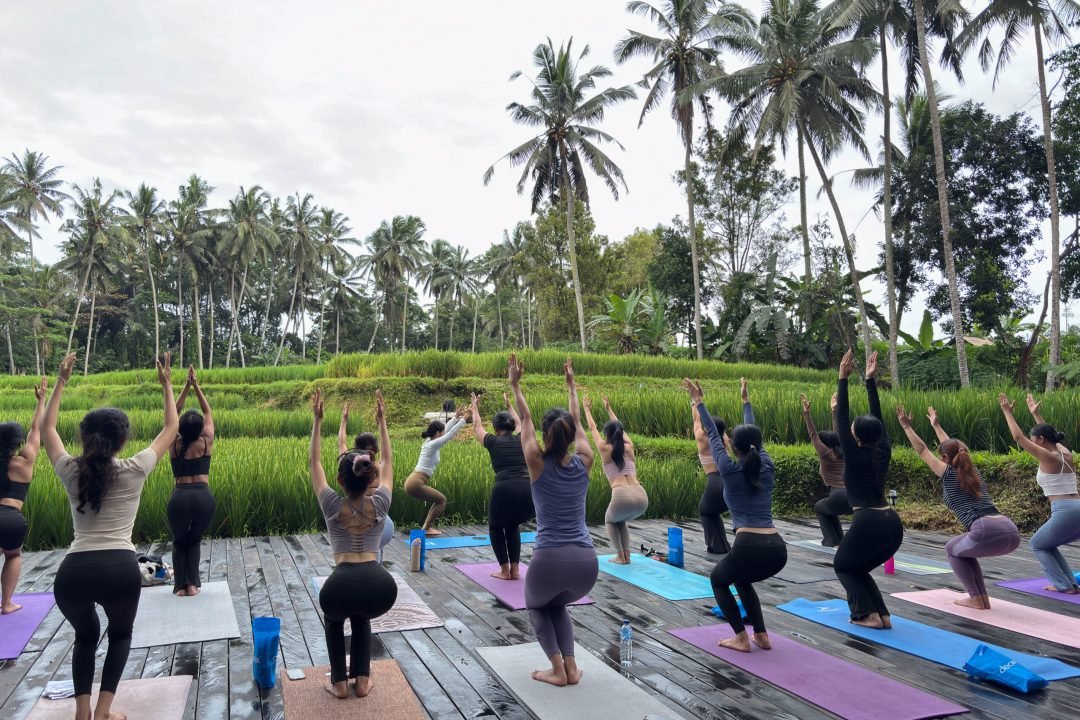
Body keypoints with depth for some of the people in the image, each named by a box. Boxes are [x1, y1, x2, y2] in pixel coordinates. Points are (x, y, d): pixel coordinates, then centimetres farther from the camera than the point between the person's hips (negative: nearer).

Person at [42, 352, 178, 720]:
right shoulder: (134, 470, 3)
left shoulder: (71, 471, 9)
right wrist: (166, 384, 24)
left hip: (72, 572, 2)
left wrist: (62, 380, 32)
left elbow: (47, 428, 27)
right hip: (120, 568, -2)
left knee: (85, 635, 30)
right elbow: (171, 427, 16)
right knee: (120, 635, 26)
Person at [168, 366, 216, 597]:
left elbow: (173, 413, 17)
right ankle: (192, 583, 10)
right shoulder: (206, 443, 4)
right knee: (195, 540, 19)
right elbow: (208, 413, 15)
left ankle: (180, 584, 13)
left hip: (180, 497, 0)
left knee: (179, 541, 20)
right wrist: (196, 386, 15)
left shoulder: (174, 445, 7)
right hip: (204, 497, 0)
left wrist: (186, 386, 16)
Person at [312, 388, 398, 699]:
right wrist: (382, 420, 27)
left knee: (334, 617, 36)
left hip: (342, 584, -1)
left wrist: (317, 421, 22)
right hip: (381, 586, 2)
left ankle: (339, 682, 27)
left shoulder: (332, 506, 9)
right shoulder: (380, 504, 11)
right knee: (361, 617, 38)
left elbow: (314, 462, 21)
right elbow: (388, 461, 25)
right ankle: (362, 679, 28)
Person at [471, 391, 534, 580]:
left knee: (496, 528, 26)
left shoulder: (493, 442, 11)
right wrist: (509, 406, 59)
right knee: (513, 526, 31)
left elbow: (477, 427, 33)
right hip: (529, 491, 4)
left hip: (505, 490, -3)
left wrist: (475, 408, 50)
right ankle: (515, 569, 24)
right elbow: (519, 423, 43)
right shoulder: (521, 440, 19)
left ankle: (505, 571, 20)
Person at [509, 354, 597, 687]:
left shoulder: (538, 465, -3)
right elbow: (577, 422, 18)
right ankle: (571, 667, 18)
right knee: (558, 606, 33)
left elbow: (526, 420, 9)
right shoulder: (584, 463, 3)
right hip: (587, 561, 3)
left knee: (537, 607, 29)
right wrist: (571, 385, 30)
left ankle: (558, 670, 13)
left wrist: (515, 385, 20)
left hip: (550, 559, -3)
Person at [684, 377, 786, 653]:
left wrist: (698, 402, 19)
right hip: (778, 550, 6)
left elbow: (713, 436, 10)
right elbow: (755, 435, 24)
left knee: (718, 579, 25)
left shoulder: (731, 471, -1)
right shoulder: (768, 468, 11)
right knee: (742, 580, 34)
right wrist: (746, 401, 35)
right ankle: (762, 636, 25)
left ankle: (741, 639, 16)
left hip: (749, 547, -5)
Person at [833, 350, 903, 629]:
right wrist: (870, 380, 17)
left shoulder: (855, 456, -4)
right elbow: (877, 416, 17)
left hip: (868, 523, -7)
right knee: (858, 568, 26)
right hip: (893, 524, 7)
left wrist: (843, 378, -5)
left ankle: (868, 615, 3)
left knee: (843, 566, 18)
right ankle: (882, 614, 13)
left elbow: (841, 418, -4)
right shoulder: (883, 452, 10)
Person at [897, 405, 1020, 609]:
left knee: (952, 549, 22)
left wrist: (906, 426, 26)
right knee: (963, 549, 30)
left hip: (988, 532, -7)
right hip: (1012, 533, 7)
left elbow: (923, 451, 18)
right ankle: (983, 597, 24)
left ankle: (976, 599, 14)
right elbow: (953, 448, 41)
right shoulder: (973, 472, 25)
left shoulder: (949, 474, 8)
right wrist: (936, 426, 53)